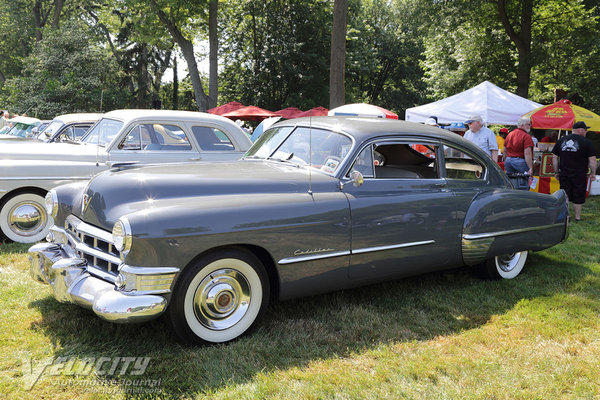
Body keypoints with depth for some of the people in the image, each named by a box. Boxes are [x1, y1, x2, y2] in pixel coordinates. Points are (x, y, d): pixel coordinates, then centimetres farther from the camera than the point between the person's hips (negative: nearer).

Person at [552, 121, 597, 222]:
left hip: (564, 174, 3)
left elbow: (554, 158, 9)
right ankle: (577, 217, 17)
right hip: (580, 175, -3)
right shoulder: (586, 142, -7)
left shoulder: (561, 140, 6)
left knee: (564, 196, 9)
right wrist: (593, 173, 3)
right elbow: (592, 159, -8)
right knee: (578, 198, 8)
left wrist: (557, 172, 15)